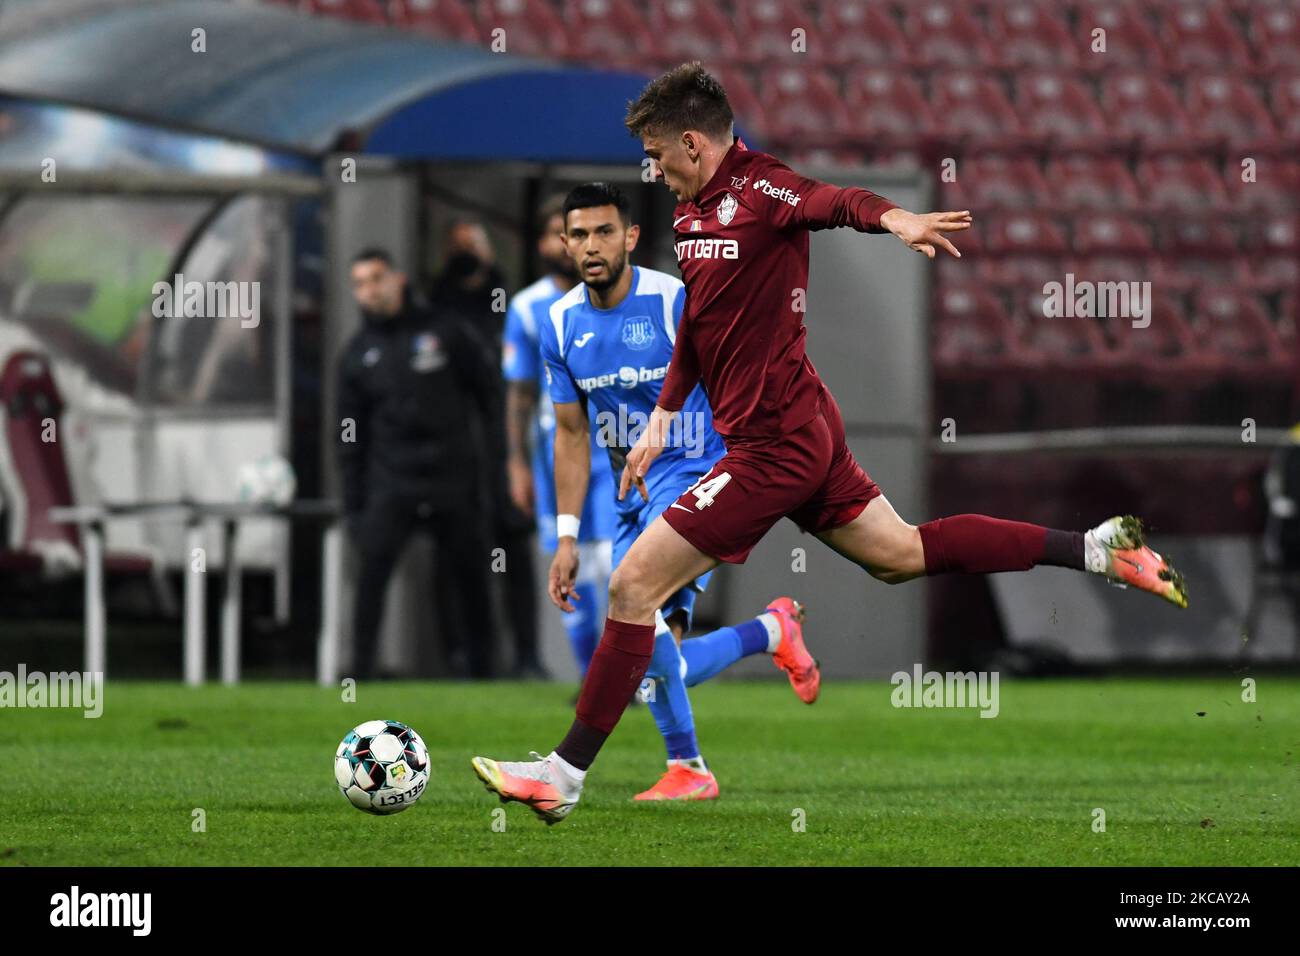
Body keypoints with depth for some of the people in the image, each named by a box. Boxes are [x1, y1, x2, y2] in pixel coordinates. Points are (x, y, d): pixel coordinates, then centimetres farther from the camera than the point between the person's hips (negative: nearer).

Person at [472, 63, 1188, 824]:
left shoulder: (762, 190, -17)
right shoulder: (692, 212, 11)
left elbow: (833, 202, -39)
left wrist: (894, 218, -60)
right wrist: (663, 418, 24)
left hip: (773, 444, -10)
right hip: (804, 428, 10)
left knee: (633, 585, -8)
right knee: (902, 553, 20)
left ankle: (567, 774, -3)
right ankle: (1096, 549, 22)